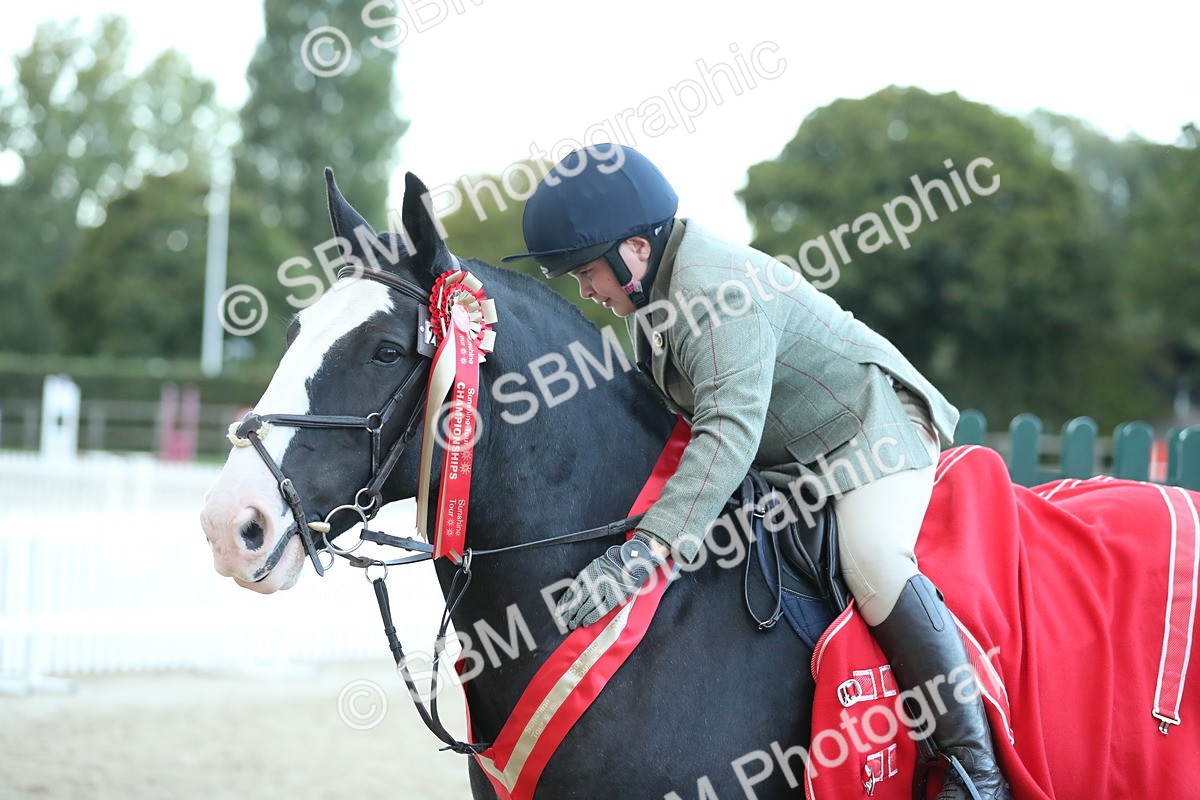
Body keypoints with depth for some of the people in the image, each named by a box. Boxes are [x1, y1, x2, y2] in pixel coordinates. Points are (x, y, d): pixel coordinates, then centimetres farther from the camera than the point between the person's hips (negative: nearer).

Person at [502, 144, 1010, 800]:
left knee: (874, 567, -32)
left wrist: (644, 550, -47)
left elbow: (729, 432, -39)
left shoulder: (716, 293, -28)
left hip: (869, 429, -11)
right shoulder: (652, 297, 6)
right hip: (786, 463, 11)